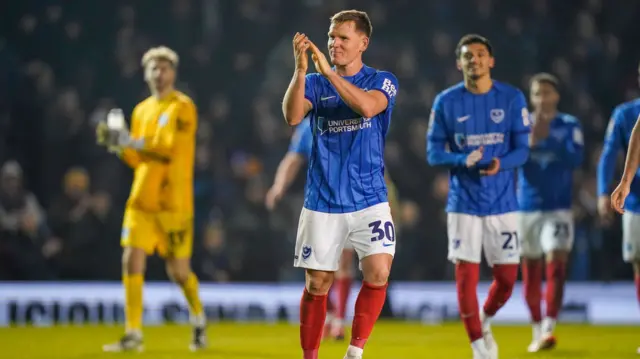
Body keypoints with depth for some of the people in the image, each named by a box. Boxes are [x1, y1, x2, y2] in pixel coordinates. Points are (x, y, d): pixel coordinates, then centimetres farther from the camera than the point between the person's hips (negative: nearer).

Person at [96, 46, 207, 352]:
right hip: (141, 199, 5)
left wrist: (132, 141, -25)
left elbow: (169, 149, -18)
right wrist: (118, 145, -2)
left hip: (173, 202, -5)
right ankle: (133, 335, -4)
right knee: (132, 261, -8)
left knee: (178, 271, 1)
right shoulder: (141, 111, 14)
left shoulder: (182, 107, -5)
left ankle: (198, 319, 29)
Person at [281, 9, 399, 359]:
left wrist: (329, 71, -26)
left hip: (368, 200, -1)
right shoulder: (314, 83, 5)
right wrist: (301, 68, -27)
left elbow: (367, 106, -22)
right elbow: (292, 116, -15)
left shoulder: (382, 81, 1)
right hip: (322, 202, 1)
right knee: (316, 285, 3)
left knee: (378, 274, -17)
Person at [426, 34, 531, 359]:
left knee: (507, 277, 2)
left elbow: (522, 149, -1)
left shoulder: (512, 98, -1)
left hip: (503, 202, 1)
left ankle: (485, 321, 33)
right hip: (463, 203, -1)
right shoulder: (446, 102, -1)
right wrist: (463, 160, -21)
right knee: (466, 275, -6)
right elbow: (434, 153, -1)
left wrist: (500, 164, -23)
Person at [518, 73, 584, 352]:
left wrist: (548, 138, -24)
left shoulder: (570, 126, -1)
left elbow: (576, 158, -14)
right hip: (527, 208, 2)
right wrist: (530, 140, -22)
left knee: (556, 265, -16)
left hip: (558, 208, -2)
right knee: (530, 272, 8)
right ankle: (537, 331, 20)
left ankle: (549, 328, -20)